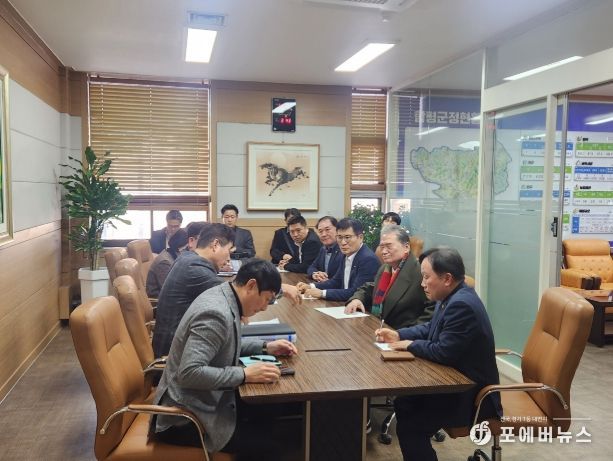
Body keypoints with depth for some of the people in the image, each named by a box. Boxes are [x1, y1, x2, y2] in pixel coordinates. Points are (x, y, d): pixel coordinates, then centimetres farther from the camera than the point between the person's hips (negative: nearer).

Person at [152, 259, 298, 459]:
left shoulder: (222, 295, 1)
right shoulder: (216, 313, -27)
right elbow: (189, 373, -32)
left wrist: (265, 347, 7)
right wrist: (244, 374, -27)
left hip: (201, 400, 10)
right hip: (186, 418, -9)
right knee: (267, 444, -12)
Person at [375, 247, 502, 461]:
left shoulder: (462, 305, -28)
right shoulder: (453, 297, 4)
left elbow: (443, 352, -28)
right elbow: (431, 328, 16)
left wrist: (411, 344, -12)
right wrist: (398, 334, 3)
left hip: (471, 394, -10)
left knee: (409, 426, -14)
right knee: (403, 402, 9)